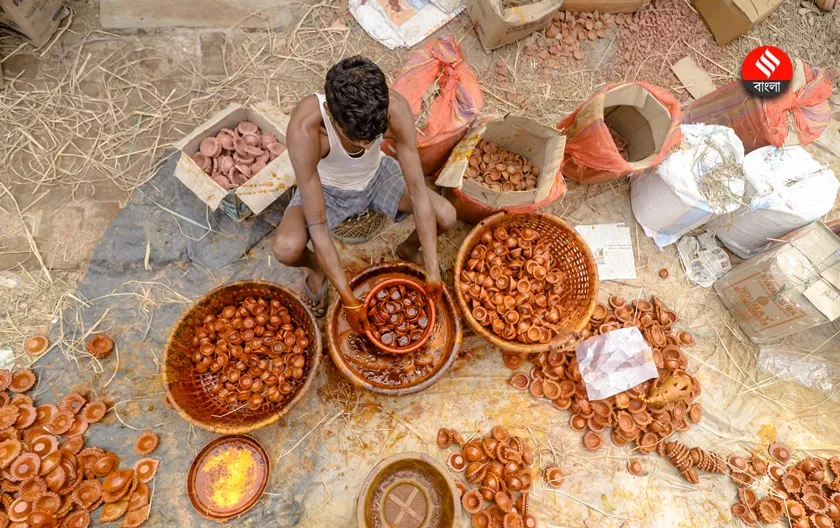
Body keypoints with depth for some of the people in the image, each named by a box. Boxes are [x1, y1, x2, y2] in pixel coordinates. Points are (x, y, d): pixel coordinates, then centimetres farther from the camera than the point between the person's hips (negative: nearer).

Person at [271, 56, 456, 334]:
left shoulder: (395, 107, -33)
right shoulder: (304, 128, -40)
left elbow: (418, 191, -27)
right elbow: (317, 227, -35)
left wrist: (433, 272, -26)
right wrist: (349, 300, -31)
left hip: (377, 175, 2)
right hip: (327, 188, -2)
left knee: (446, 217, -18)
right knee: (286, 249, -30)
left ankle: (408, 249, 18)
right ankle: (318, 267, 8)